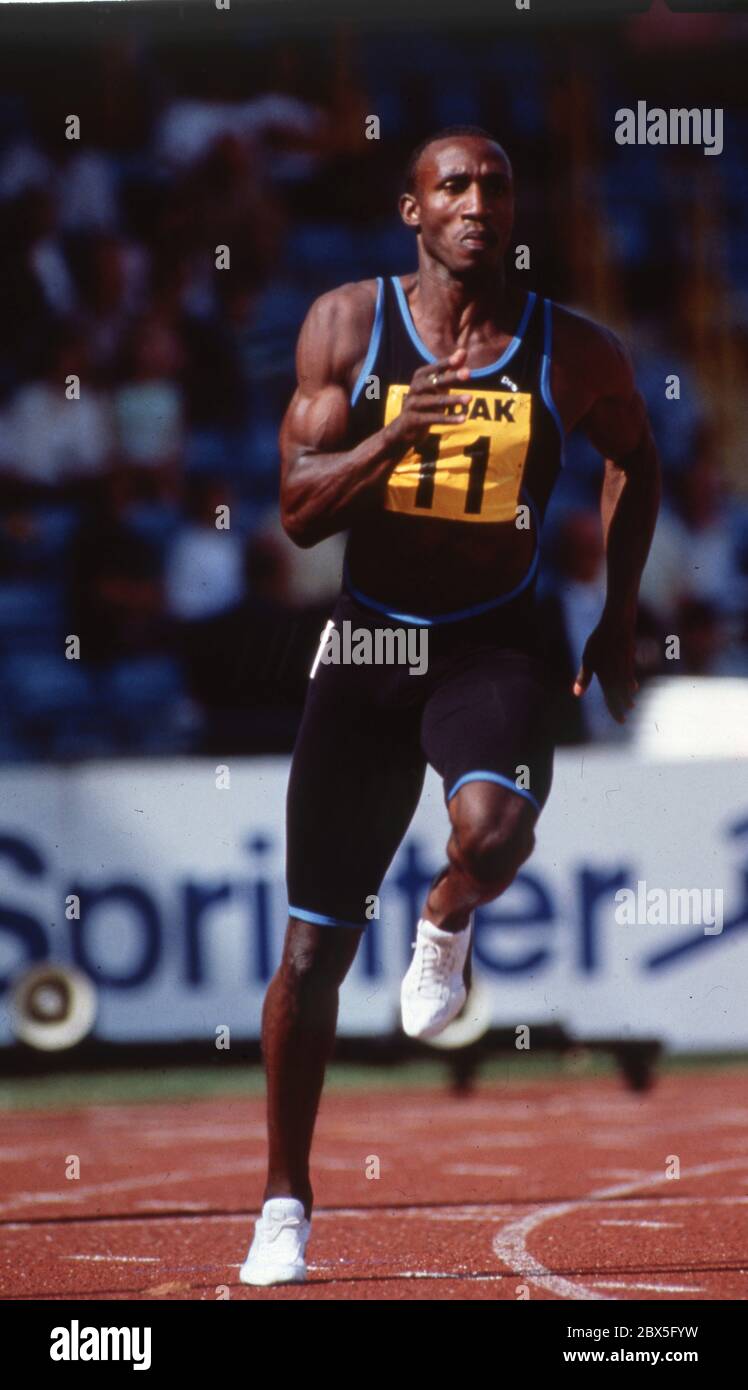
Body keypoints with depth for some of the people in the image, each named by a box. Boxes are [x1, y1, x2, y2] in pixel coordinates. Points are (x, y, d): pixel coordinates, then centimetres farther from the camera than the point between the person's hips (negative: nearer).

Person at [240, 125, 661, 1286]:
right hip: (367, 642, 1)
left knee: (493, 833, -34)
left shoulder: (574, 354, -4)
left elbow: (637, 461, 16)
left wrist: (620, 617, 12)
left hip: (495, 650, -1)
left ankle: (447, 922, 5)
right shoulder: (348, 324, -5)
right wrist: (396, 433, -26)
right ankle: (286, 1206, 19)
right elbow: (300, 509, -9)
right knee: (312, 949, 3)